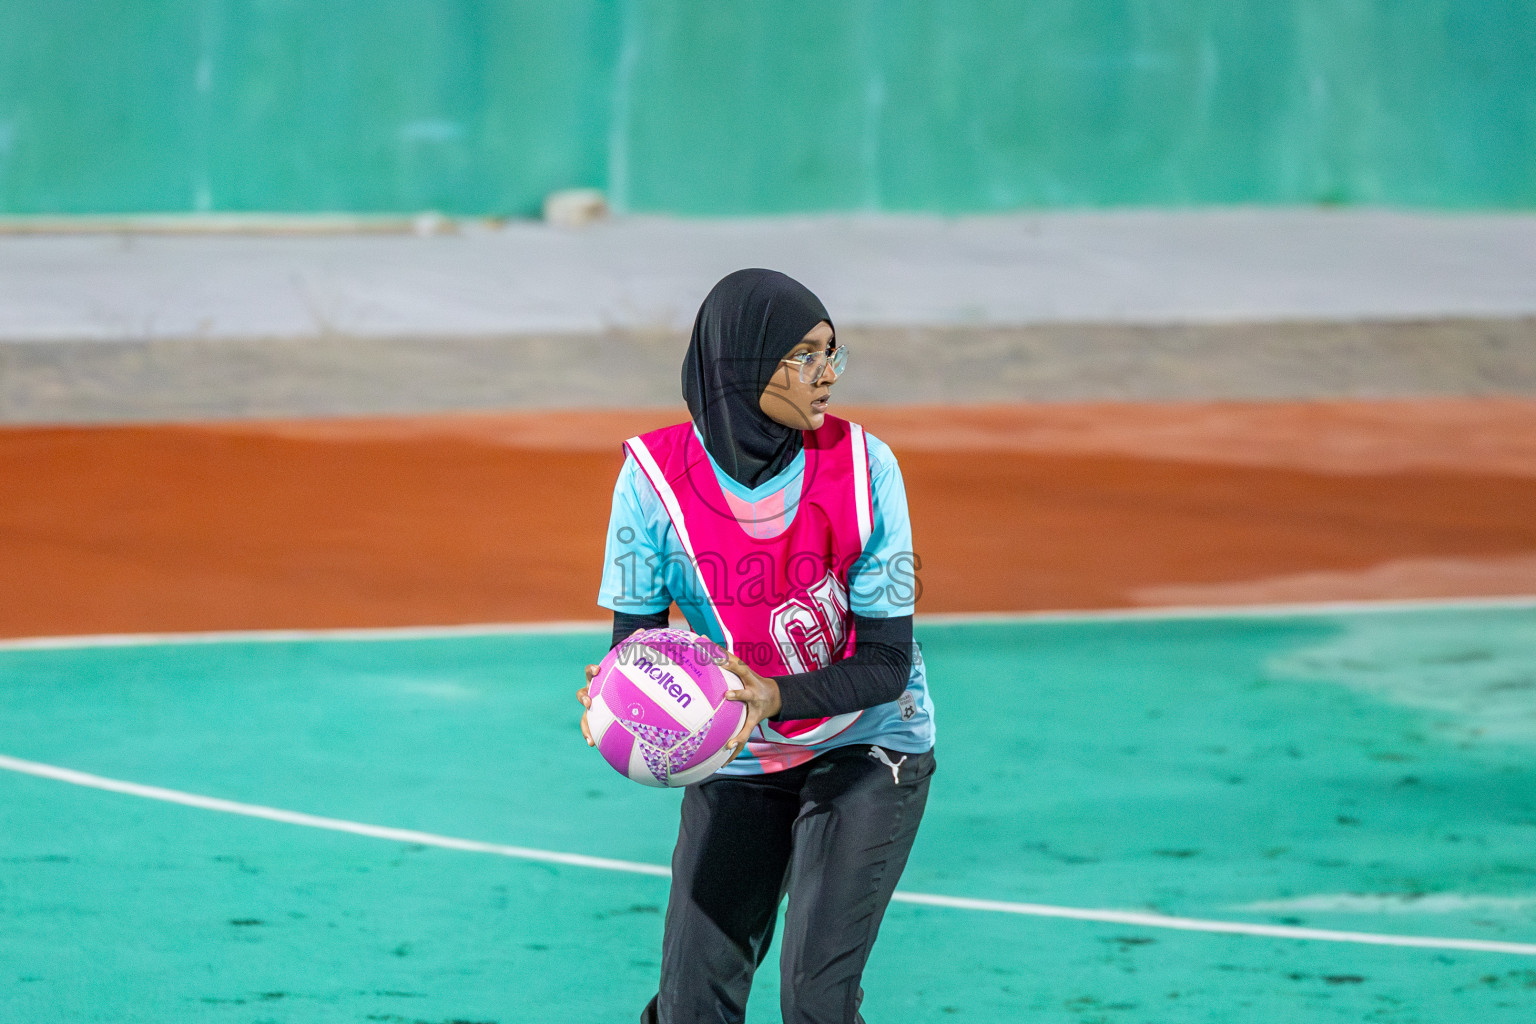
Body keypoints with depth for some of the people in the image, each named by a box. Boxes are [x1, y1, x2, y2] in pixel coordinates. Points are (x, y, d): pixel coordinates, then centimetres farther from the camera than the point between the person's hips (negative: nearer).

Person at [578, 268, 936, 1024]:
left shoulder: (861, 466, -18)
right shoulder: (659, 474, -17)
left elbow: (887, 662, -18)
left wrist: (775, 696, -35)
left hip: (865, 745, -2)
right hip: (736, 762, 2)